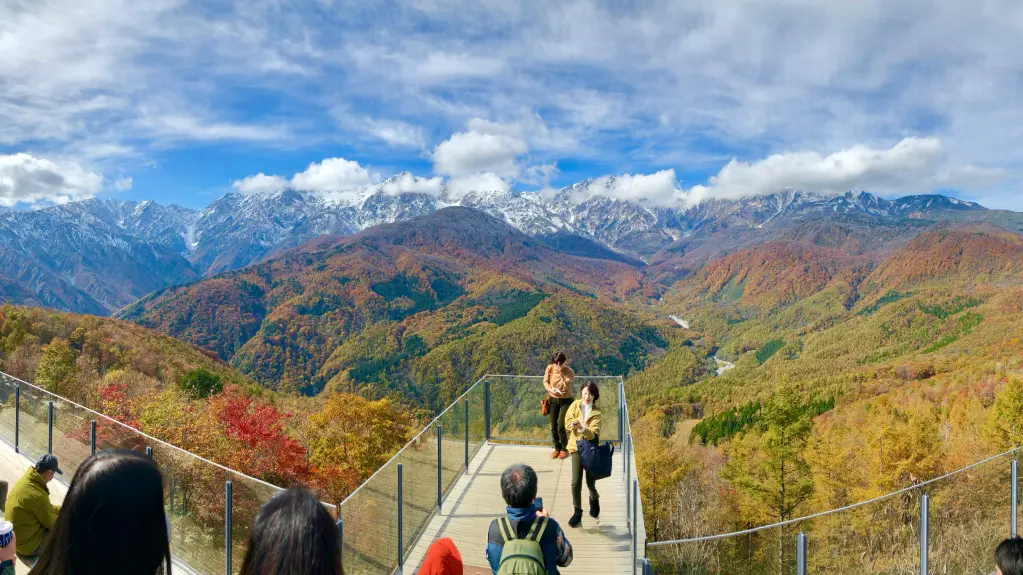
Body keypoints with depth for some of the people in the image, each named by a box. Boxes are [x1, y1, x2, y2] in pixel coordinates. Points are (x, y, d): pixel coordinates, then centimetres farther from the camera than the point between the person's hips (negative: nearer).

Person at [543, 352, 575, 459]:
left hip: (565, 401, -3)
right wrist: (551, 389, -19)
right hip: (553, 400, 3)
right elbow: (545, 381, 0)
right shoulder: (550, 368, -9)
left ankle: (564, 449, 10)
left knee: (561, 426, -10)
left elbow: (566, 387, -26)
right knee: (553, 426, 6)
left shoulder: (569, 371, -17)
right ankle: (557, 448, 25)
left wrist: (560, 373, -33)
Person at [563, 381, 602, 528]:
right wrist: (574, 423, -29)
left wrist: (583, 428, -41)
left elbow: (593, 434, -21)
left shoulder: (596, 412, -11)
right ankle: (577, 512, 12)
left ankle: (594, 499, 43)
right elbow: (567, 423, -7)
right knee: (576, 483, -6)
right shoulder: (575, 405, -4)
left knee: (590, 483, 8)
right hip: (576, 447, 1)